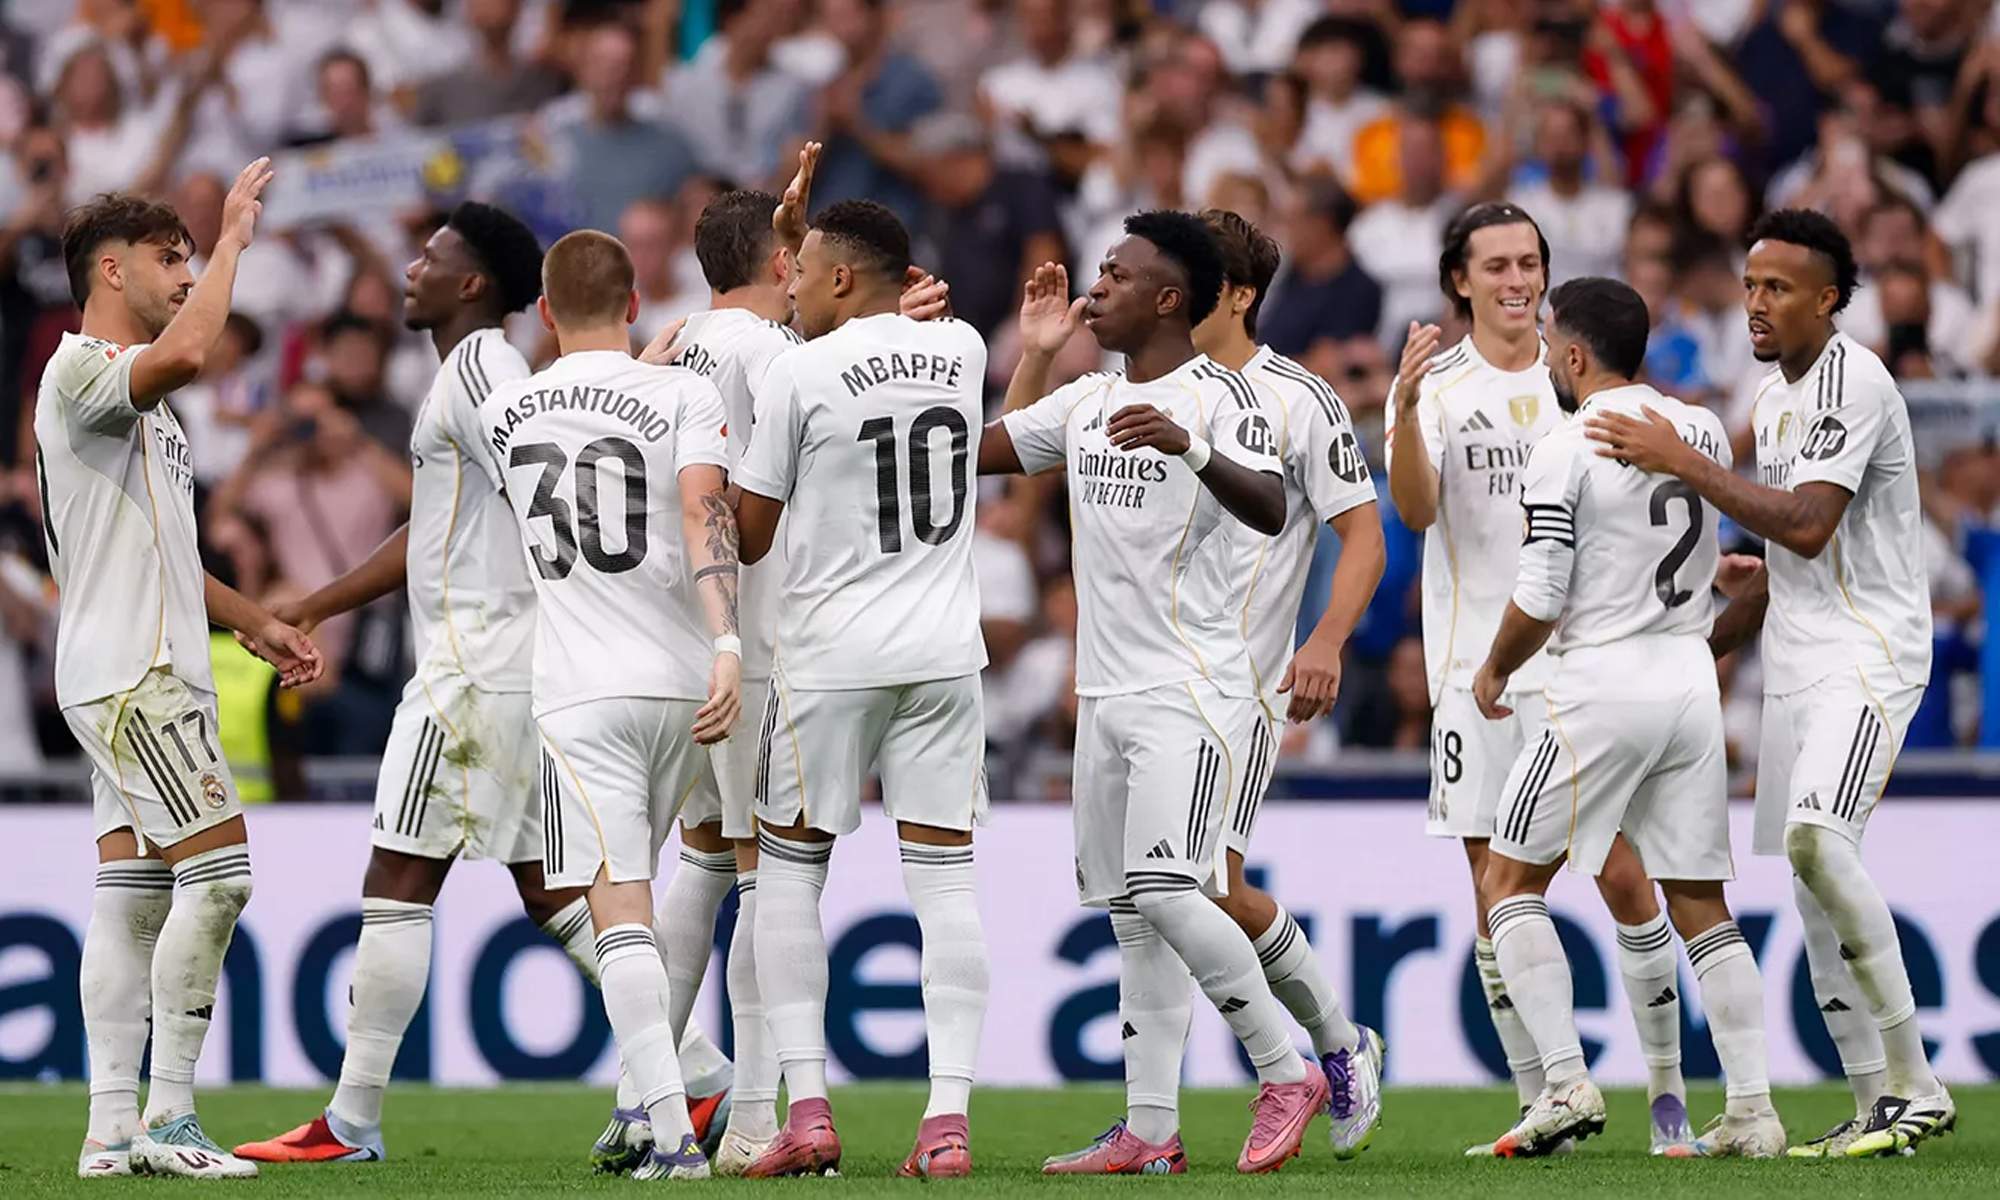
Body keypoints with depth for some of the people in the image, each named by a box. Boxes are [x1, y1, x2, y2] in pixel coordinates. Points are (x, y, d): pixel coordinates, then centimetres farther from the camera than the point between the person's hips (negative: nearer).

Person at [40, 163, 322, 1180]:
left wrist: (254, 622, 28)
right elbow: (185, 352, -32)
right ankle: (166, 1118, -13)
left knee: (133, 896, 6)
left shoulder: (141, 401, 23)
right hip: (130, 675, -10)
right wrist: (232, 236, -20)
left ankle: (112, 1129, 4)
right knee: (218, 869, -15)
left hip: (153, 671, 10)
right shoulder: (80, 372, -10)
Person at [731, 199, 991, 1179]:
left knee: (789, 875, 9)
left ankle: (807, 1108, 0)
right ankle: (948, 1117, -5)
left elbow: (747, 538, -1)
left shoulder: (799, 373, -9)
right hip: (946, 653, 4)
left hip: (831, 656, -4)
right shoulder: (962, 350, 5)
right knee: (943, 879, 3)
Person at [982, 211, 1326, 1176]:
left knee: (1166, 893, -18)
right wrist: (1038, 353, 19)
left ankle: (1285, 1071, -2)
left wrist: (1191, 446, -43)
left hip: (1191, 690, -8)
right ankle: (1149, 1132, 7)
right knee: (1132, 916, 6)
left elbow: (1270, 510, -27)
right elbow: (972, 451, 24)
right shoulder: (1085, 403, 14)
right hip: (1105, 691, 8)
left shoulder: (1220, 398, -10)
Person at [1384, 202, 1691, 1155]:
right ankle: (1541, 1103, 7)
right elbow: (1416, 511, -13)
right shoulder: (1435, 385, 2)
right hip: (1478, 672, -1)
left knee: (1623, 876, -5)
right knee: (1498, 894, 0)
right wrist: (1407, 411, -27)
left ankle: (1667, 1088, 4)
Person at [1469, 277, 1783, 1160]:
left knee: (1510, 882, 6)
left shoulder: (1564, 452, -11)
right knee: (1701, 905, 10)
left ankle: (1567, 1083, -7)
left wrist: (1493, 670, 6)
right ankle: (1752, 1110, 4)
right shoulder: (1704, 432, 7)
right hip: (1692, 678, 6)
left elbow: (1539, 602, -13)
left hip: (1602, 685, -6)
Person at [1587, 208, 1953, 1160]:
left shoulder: (1852, 382, -13)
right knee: (1811, 877, 5)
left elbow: (1807, 526, -23)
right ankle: (1876, 1107, 9)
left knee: (1816, 839, -26)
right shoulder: (1773, 394, 16)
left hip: (1868, 654, -10)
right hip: (1797, 667, 10)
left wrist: (1680, 463, -21)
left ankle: (1915, 1087, -21)